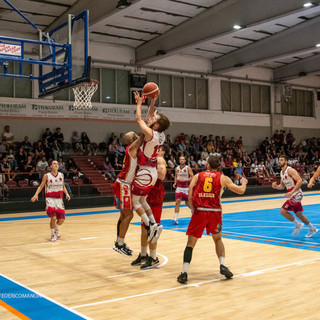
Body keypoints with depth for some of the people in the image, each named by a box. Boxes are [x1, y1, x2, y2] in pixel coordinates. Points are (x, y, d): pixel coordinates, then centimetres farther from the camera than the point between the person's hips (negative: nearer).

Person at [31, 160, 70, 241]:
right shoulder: (46, 176, -5)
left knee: (61, 220, 0)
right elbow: (41, 186, -1)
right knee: (53, 218, -17)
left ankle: (56, 229, 35)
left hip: (59, 199, 4)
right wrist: (36, 194, -17)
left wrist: (66, 194, 0)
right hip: (50, 199, -4)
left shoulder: (61, 175, 5)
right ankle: (53, 234, 9)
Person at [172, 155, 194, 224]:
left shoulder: (188, 168, -7)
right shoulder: (176, 168, 5)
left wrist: (185, 180, -26)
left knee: (187, 203, 10)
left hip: (186, 188, -2)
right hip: (179, 187, 2)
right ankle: (175, 218, -13)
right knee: (177, 202, -12)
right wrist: (175, 183, 2)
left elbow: (192, 177, -11)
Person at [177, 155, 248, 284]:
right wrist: (244, 182, 31)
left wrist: (194, 209, 9)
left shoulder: (197, 176, 9)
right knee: (218, 239, 26)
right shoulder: (223, 178, 8)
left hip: (200, 211, -1)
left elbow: (190, 195, -2)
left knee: (191, 243, 7)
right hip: (215, 212, 1)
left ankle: (184, 273, -2)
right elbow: (241, 191, 10)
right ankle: (223, 265, 12)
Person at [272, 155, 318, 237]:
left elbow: (300, 181, -25)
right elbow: (282, 186, 20)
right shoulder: (281, 172, 11)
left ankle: (298, 225, 4)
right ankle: (312, 229, 31)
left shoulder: (290, 170, -17)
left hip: (296, 194, -9)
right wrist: (276, 186, -3)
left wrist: (292, 192, -29)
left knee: (283, 211, -12)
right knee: (298, 214, 17)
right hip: (292, 195, 9)